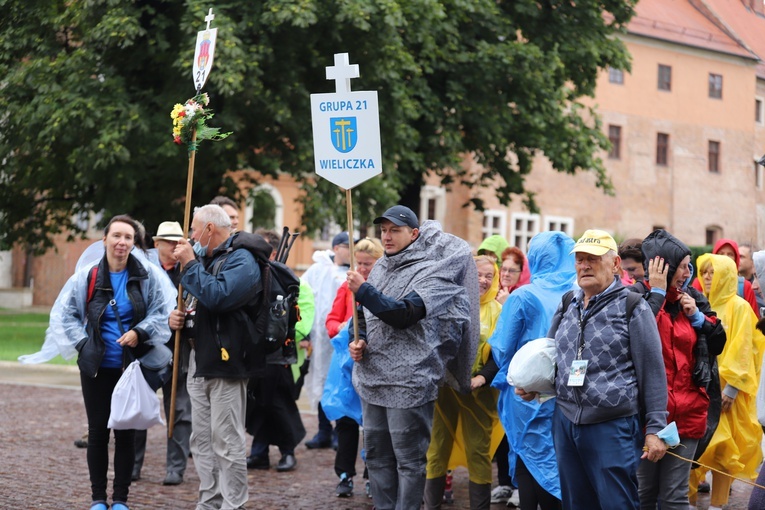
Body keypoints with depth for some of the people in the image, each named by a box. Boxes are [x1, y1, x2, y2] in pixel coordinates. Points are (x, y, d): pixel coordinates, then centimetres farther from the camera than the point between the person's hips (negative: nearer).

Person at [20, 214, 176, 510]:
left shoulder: (147, 276, -5)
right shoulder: (88, 276, -4)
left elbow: (163, 311, -2)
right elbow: (64, 313, 4)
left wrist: (140, 332, -17)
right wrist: (82, 343, -6)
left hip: (132, 366, 0)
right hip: (96, 367, 0)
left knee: (126, 432, 6)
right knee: (97, 431, 6)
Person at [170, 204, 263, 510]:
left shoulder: (242, 260, -11)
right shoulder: (207, 258, 18)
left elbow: (216, 296, -26)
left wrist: (189, 264, -16)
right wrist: (177, 317, 8)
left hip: (226, 362, -9)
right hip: (200, 362, 9)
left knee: (227, 442, -6)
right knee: (202, 439, 13)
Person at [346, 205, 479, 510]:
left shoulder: (432, 271, -9)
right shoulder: (381, 267, 12)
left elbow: (404, 315, -22)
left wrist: (364, 291, -24)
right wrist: (359, 340, 2)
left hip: (408, 381, -7)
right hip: (372, 378, 7)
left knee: (409, 459, -1)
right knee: (376, 454, 13)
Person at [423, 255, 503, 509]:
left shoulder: (498, 311, 2)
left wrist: (483, 377, -20)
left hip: (478, 391, -1)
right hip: (444, 386, 1)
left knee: (478, 452, 3)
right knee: (437, 449, 7)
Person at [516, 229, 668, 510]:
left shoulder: (632, 307, -4)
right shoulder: (567, 304, 14)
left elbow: (652, 371, -6)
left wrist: (655, 428, -9)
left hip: (613, 426, -6)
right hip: (565, 422, 6)